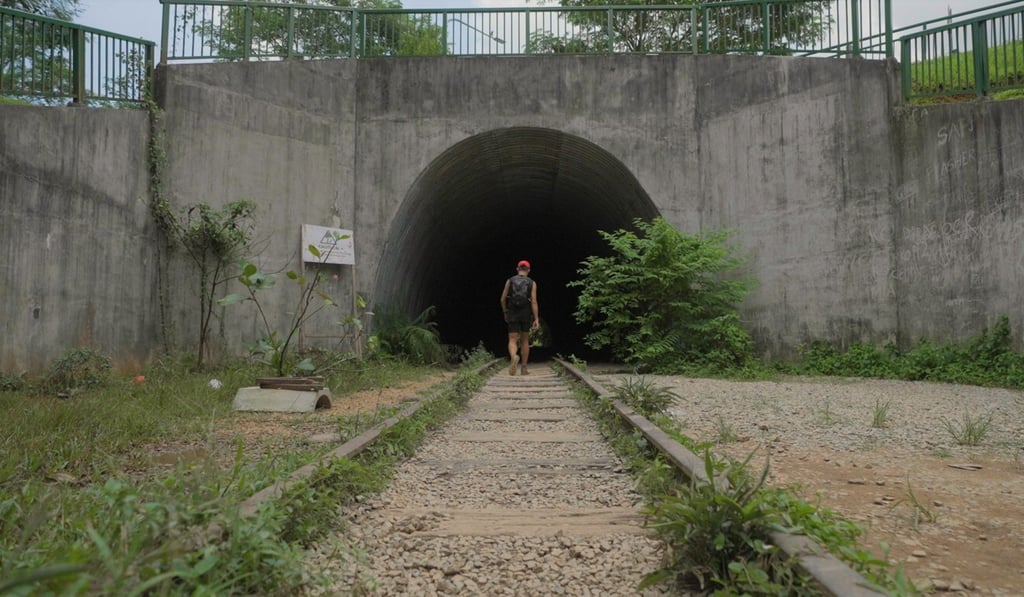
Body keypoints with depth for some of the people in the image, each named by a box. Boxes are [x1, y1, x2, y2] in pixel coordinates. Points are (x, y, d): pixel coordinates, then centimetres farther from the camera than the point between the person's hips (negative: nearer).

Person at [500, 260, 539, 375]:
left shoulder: (510, 281, 2)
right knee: (525, 341, 15)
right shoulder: (532, 283, -1)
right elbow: (534, 302, -9)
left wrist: (505, 313, 18)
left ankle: (514, 357, -36)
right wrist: (536, 319, -11)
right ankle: (524, 368, 17)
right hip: (526, 314, 1)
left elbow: (503, 299, 3)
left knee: (512, 340, -2)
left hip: (512, 314, 0)